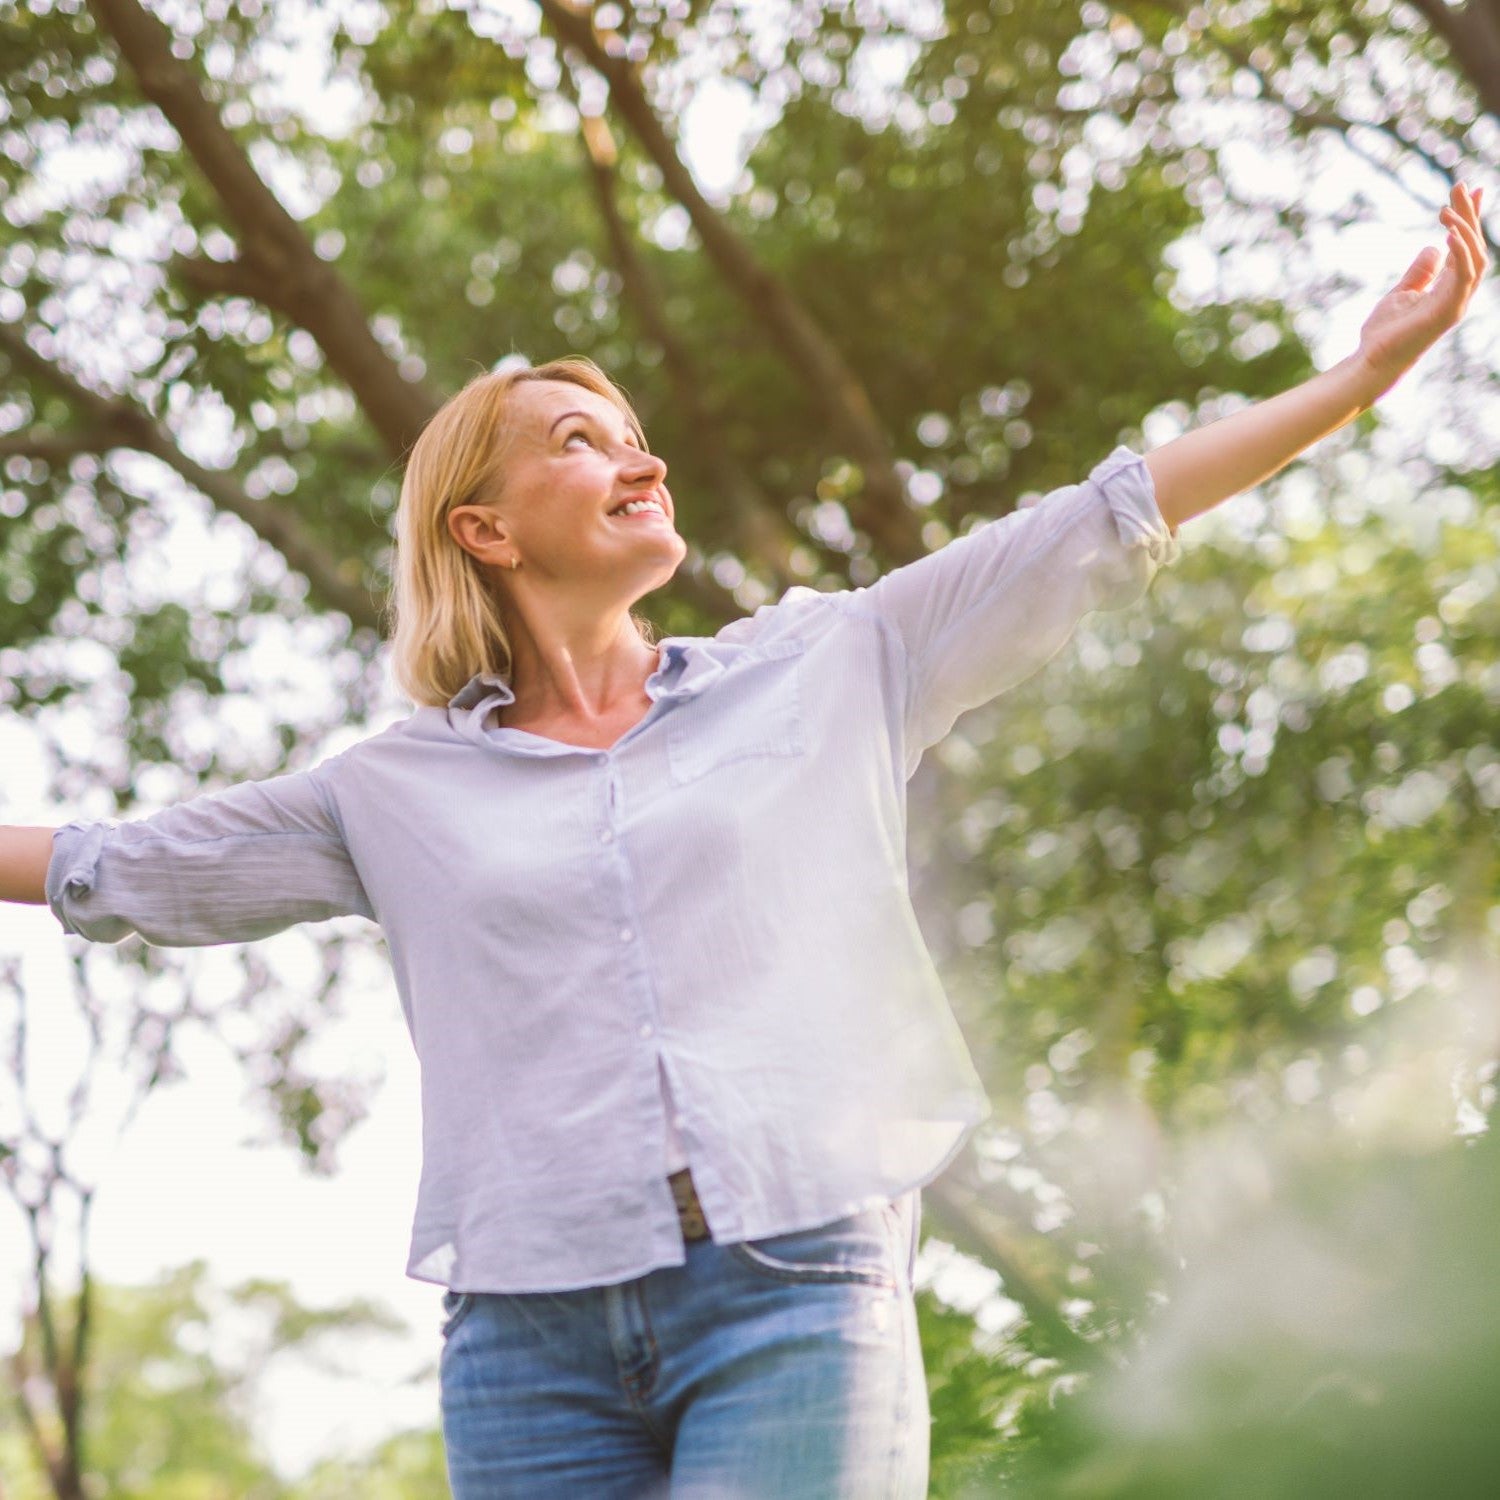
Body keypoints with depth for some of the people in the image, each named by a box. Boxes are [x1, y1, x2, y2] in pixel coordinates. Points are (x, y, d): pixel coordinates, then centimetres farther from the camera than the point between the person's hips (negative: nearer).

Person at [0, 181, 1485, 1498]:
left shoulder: (824, 667, 13)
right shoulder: (397, 790, 14)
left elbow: (1099, 528, 12)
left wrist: (1368, 365, 11)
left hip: (796, 1293, -1)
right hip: (529, 1331, 2)